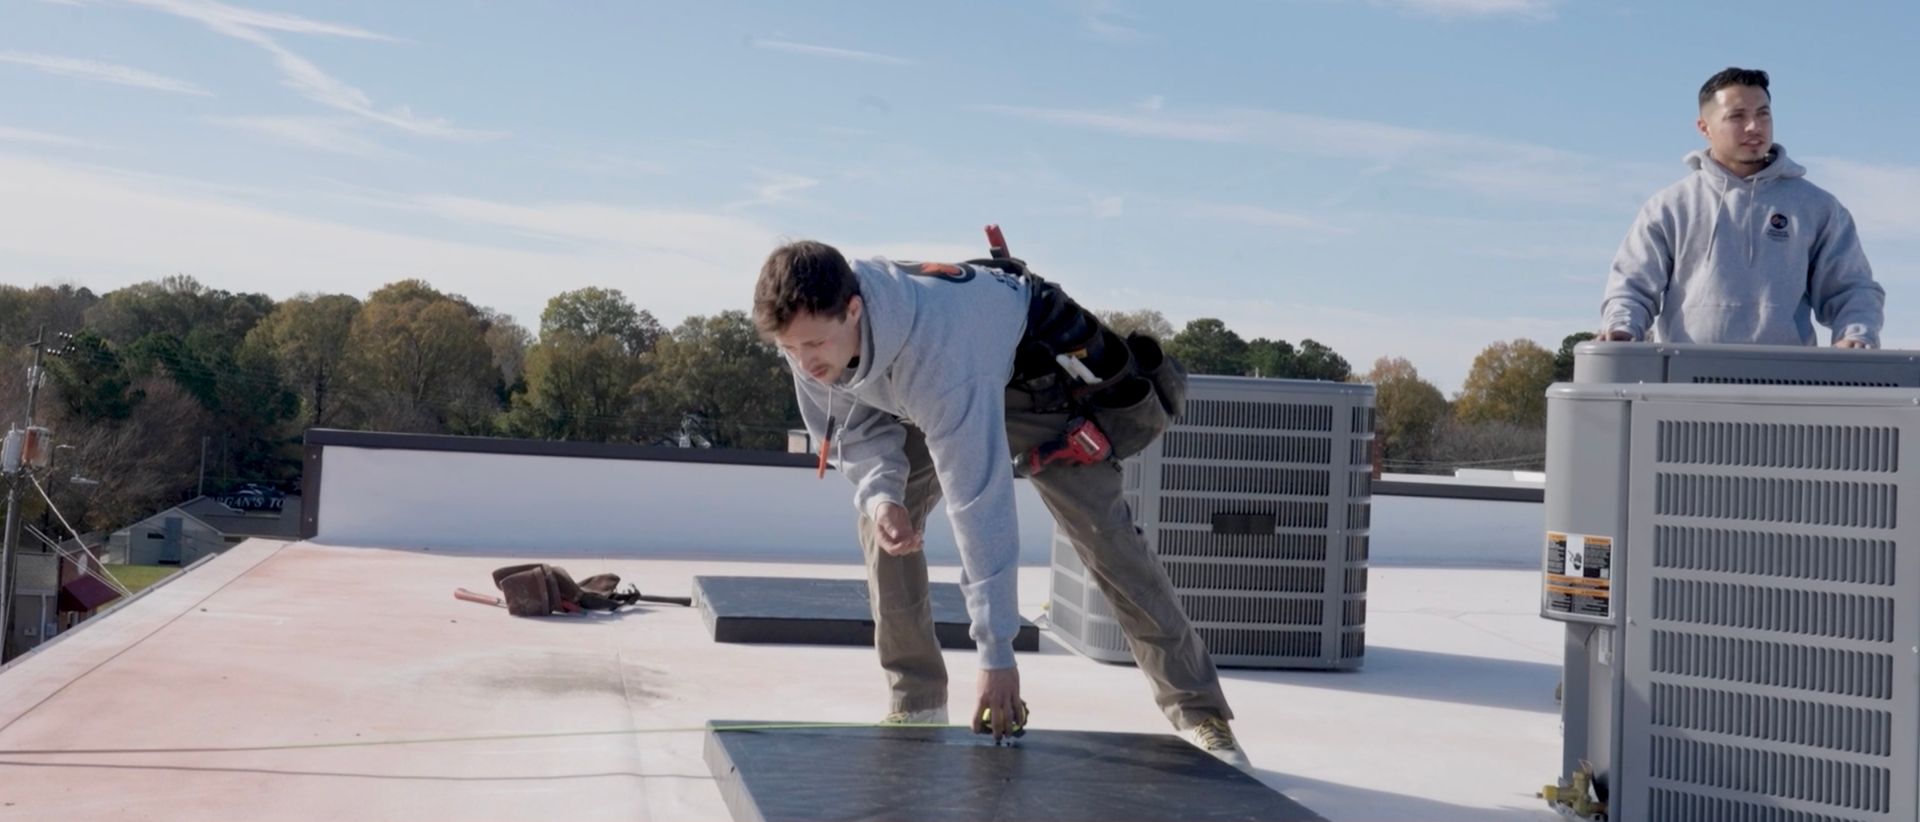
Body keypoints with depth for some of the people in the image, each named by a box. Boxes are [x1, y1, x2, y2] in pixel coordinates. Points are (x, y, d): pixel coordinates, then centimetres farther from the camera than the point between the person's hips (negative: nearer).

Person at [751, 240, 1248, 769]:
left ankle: (1198, 711, -5)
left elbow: (978, 498, -47)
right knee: (882, 522, -10)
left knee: (1103, 532, -13)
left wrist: (996, 652, -46)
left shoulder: (936, 348, -47)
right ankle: (916, 703, 2)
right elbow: (853, 428, -9)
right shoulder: (808, 332, -27)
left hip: (1032, 374, -6)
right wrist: (879, 493, -33)